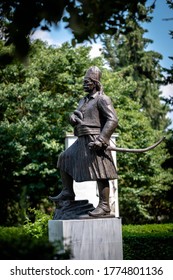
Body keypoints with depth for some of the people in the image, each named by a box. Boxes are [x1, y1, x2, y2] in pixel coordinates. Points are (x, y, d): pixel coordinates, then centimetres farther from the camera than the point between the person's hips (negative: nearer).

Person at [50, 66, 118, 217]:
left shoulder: (102, 99, -7)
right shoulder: (84, 100, 21)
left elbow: (113, 120, -16)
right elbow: (76, 117, 25)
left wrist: (101, 140, -24)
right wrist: (73, 117, -2)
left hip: (94, 142, -10)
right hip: (82, 142, 10)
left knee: (99, 173, -12)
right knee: (64, 159, 16)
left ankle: (104, 206, -12)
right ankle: (68, 192, 21)